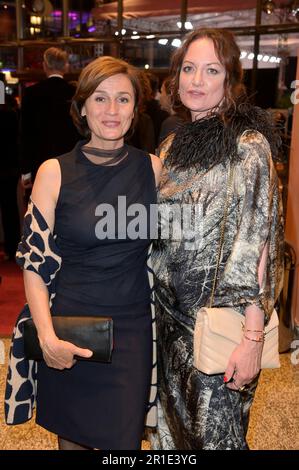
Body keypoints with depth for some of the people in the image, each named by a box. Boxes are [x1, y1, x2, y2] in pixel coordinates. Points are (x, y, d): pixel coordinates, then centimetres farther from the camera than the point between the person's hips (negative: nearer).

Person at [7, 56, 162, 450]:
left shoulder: (153, 167, -1)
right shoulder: (55, 172, -6)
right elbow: (34, 262, -5)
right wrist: (47, 335, -15)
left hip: (133, 328, 1)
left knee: (124, 438, 9)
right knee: (71, 435, 16)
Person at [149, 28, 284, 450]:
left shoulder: (248, 143, -13)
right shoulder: (174, 144, 7)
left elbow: (257, 244, -17)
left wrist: (253, 337, -19)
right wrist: (153, 298, 11)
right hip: (171, 312, 6)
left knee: (213, 434, 11)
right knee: (175, 422, 21)